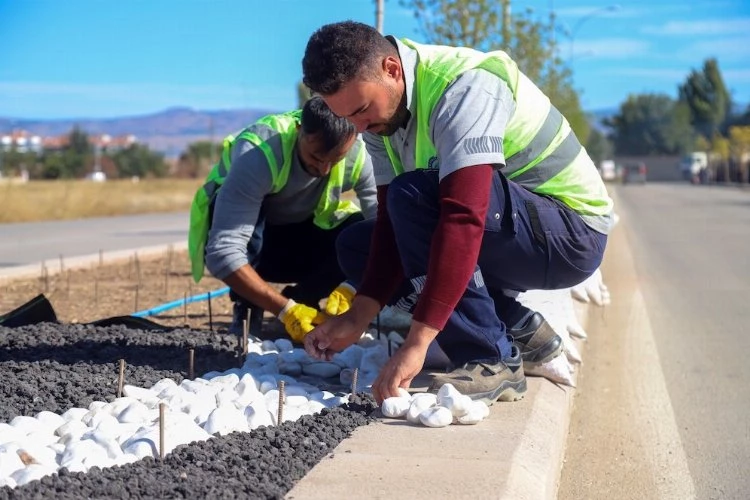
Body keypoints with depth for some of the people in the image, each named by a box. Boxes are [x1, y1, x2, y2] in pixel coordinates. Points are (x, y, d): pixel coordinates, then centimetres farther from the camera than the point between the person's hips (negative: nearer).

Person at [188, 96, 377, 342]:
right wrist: (286, 310, -46)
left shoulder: (358, 154, -23)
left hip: (300, 233, 4)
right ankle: (246, 309, -9)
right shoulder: (257, 154, -35)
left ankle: (301, 301, -1)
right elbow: (222, 253, -41)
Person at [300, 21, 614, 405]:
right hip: (507, 238, 9)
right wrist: (357, 319, -15)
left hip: (571, 233, -9)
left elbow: (464, 218, -38)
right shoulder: (381, 112, -2)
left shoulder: (465, 86, -28)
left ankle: (490, 362, -21)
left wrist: (416, 344, -42)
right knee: (355, 246, 5)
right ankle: (520, 330, 5)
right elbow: (392, 223, -2)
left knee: (414, 196, -29)